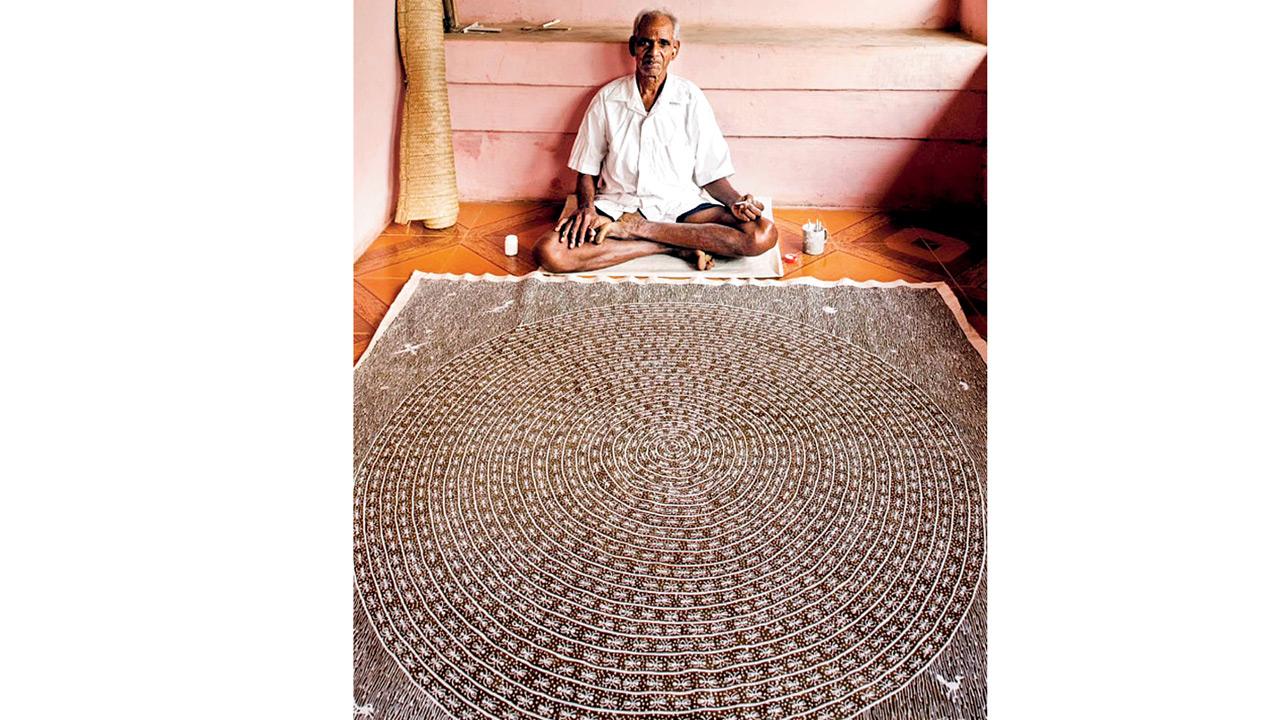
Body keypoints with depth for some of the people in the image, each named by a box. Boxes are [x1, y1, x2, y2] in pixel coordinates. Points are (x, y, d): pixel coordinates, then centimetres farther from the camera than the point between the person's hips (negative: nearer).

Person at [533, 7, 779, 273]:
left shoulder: (691, 99, 4)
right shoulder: (607, 99, 5)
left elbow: (711, 174, 5)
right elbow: (587, 171, 10)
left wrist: (736, 202, -15)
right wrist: (586, 206, -11)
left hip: (680, 205, 0)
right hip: (617, 206, 0)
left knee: (763, 234, -26)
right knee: (548, 251, -30)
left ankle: (636, 229, -21)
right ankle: (678, 246, -21)